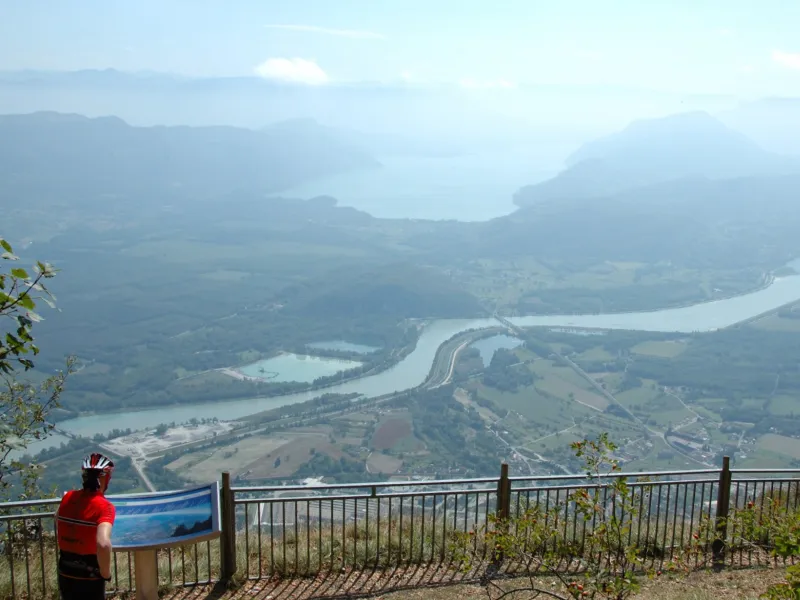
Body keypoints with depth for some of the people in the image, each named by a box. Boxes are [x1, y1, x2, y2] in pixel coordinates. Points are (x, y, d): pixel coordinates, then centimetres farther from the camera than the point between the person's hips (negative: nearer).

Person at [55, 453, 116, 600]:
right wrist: (106, 573, -20)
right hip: (89, 578, -6)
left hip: (65, 574, 6)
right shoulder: (105, 507, -21)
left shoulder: (68, 497, -1)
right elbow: (103, 544, -35)